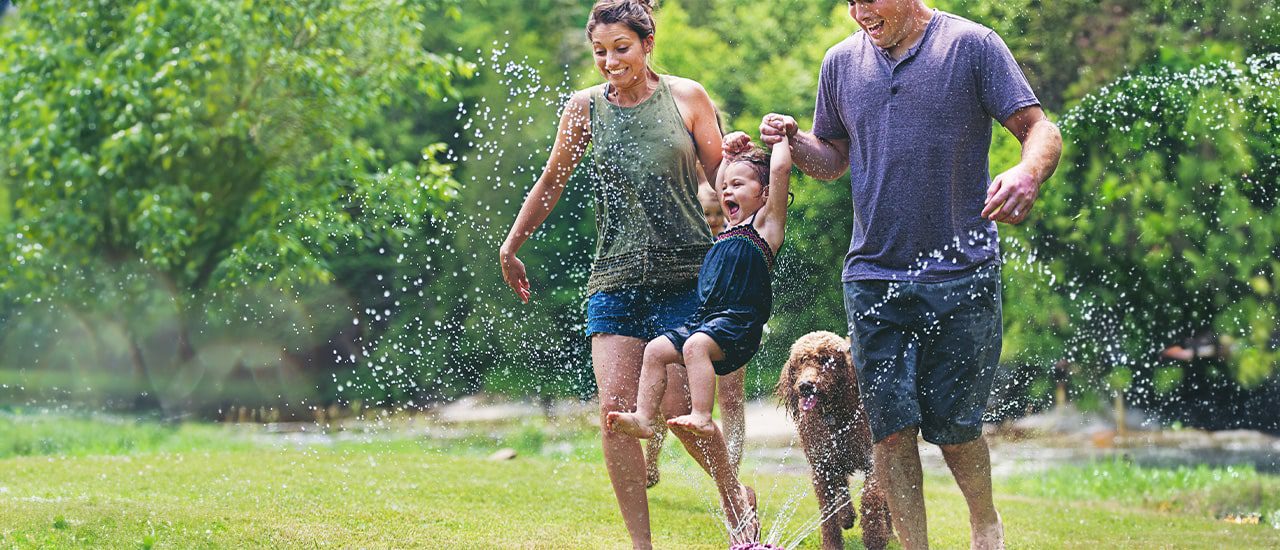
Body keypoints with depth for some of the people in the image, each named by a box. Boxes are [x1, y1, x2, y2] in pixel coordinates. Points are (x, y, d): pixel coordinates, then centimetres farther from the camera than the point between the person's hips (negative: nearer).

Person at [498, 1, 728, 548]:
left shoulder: (687, 97, 2)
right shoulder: (585, 108, 6)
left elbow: (721, 179, 8)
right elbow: (551, 184, 19)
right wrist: (511, 247, 23)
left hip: (685, 277, -2)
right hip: (615, 278, 2)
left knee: (682, 411, -7)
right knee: (616, 410, -11)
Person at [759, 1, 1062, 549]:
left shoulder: (972, 46, -3)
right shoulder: (841, 62, 10)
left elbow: (1041, 130, -7)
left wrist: (1028, 173, -30)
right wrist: (793, 143, -3)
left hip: (962, 276, -3)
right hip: (873, 279, 3)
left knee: (955, 428, 2)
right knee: (891, 427, -2)